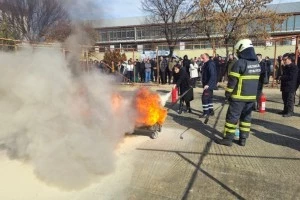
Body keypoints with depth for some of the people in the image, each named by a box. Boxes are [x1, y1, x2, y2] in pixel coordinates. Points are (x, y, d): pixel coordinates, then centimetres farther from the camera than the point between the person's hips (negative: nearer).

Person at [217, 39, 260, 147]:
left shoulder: (240, 63, -15)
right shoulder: (257, 64, 10)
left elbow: (232, 81, -14)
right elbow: (256, 80, 16)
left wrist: (227, 93, -5)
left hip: (239, 96, -7)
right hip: (251, 96, 7)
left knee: (232, 117, 1)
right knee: (246, 117, 13)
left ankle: (228, 139, 7)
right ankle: (243, 139, 18)